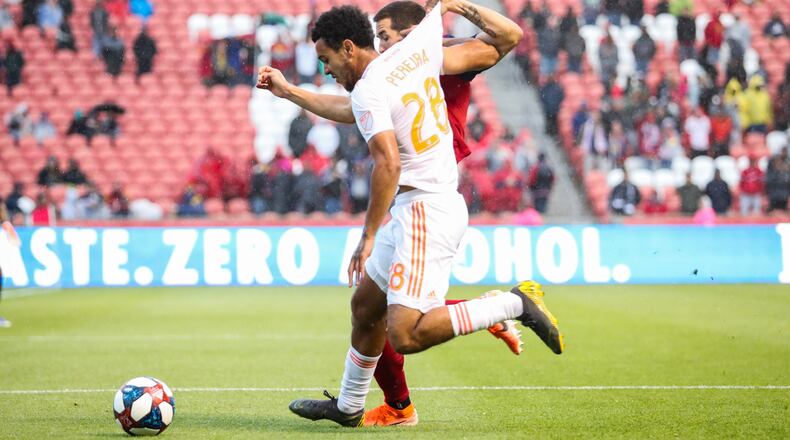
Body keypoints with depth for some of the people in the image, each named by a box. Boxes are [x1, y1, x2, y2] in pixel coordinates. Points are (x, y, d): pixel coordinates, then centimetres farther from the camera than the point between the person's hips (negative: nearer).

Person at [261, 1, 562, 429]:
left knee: (405, 337, -18)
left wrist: (369, 235, -23)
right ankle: (348, 406, 34)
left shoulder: (367, 92, -14)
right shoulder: (416, 48, 8)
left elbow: (388, 164, -25)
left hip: (425, 212, -10)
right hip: (442, 201, 10)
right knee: (365, 304, 20)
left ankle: (514, 303, -14)